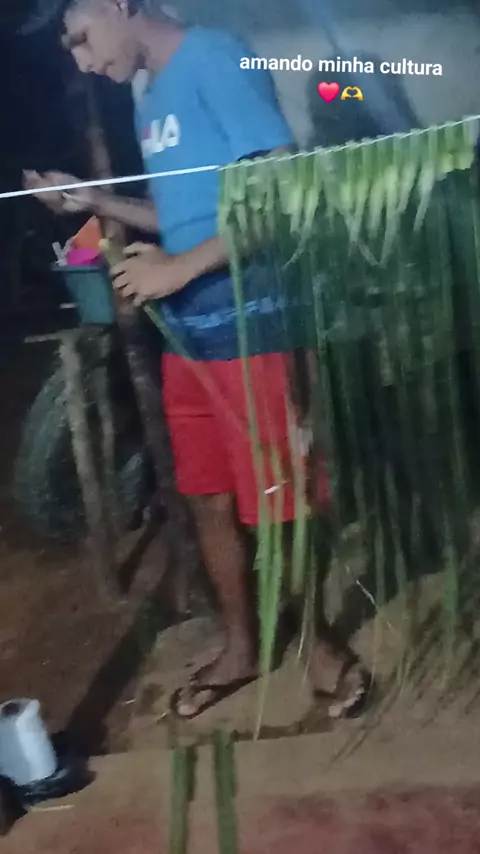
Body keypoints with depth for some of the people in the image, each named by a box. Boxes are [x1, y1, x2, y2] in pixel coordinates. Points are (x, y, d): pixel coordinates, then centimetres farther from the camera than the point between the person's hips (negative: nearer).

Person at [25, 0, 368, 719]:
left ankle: (321, 642, 29)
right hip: (187, 332, 8)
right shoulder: (150, 104, 17)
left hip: (247, 327, -8)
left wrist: (179, 270, -18)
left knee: (276, 504, 4)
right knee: (210, 501, 14)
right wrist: (94, 201, 13)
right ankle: (240, 648, 34)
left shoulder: (217, 60, -9)